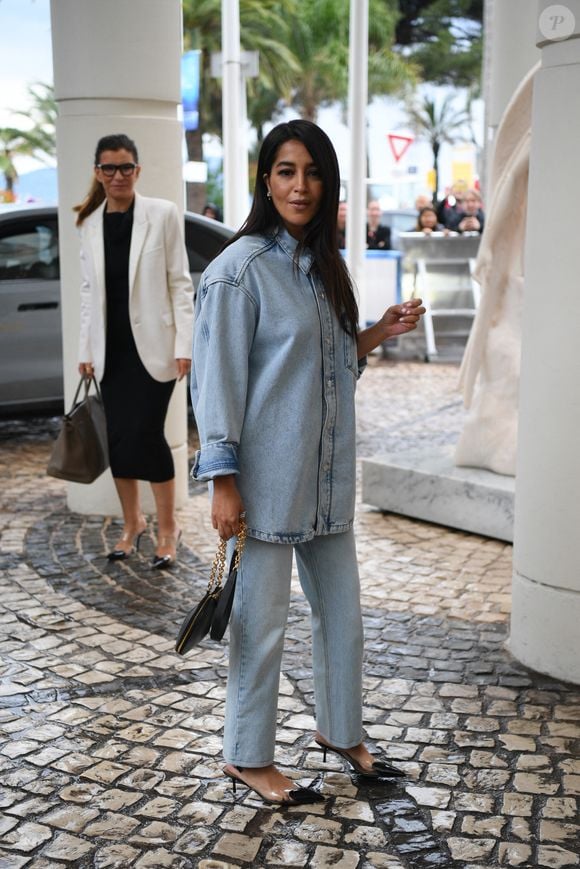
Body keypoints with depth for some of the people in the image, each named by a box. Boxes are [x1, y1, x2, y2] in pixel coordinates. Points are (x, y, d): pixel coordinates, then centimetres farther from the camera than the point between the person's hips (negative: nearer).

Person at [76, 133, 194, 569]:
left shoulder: (162, 214, -4)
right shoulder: (90, 223, 7)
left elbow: (180, 282, -5)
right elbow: (89, 288, 12)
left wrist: (184, 344, -10)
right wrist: (87, 348, 9)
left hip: (152, 344, -4)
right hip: (111, 348, 4)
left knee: (147, 433, -8)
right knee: (118, 437, 8)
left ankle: (168, 528, 9)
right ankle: (132, 523, 25)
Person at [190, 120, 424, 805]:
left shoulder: (322, 265, 12)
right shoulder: (241, 268, -12)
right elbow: (219, 377, -14)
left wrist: (380, 332, 5)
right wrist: (222, 480, -17)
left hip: (328, 473, 8)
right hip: (267, 478, -7)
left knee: (342, 610, 16)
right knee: (262, 623, 4)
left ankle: (339, 730, 37)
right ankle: (247, 757, 22)